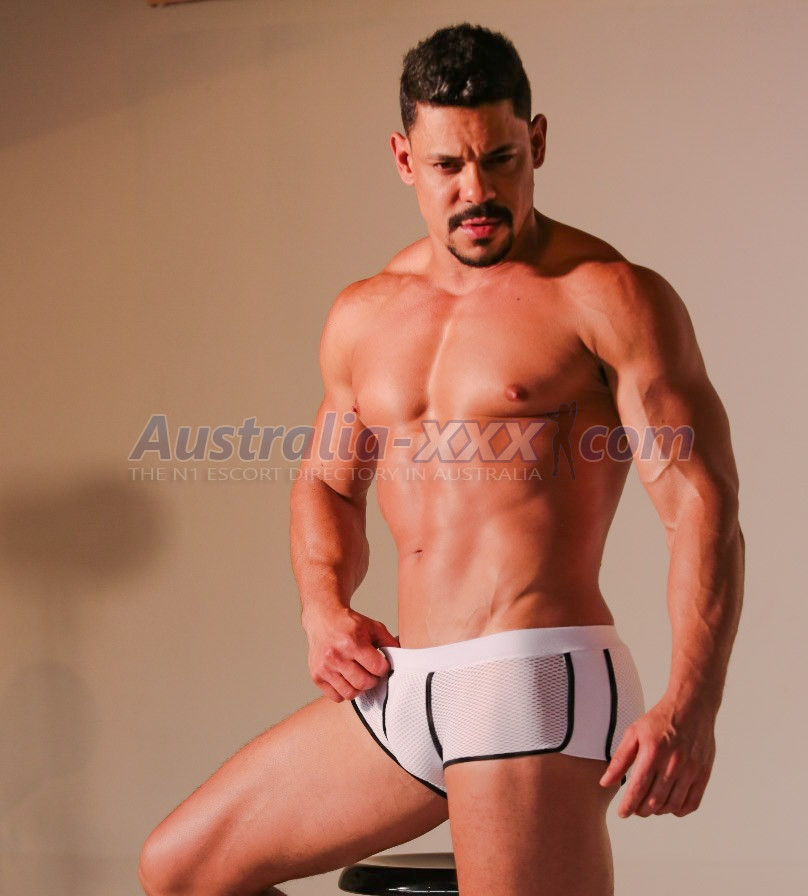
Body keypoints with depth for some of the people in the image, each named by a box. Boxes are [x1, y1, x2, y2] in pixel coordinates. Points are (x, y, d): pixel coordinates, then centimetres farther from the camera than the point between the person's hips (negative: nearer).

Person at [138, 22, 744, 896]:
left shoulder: (608, 297, -5)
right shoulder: (364, 316, 15)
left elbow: (702, 506, -10)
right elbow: (327, 482, 28)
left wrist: (689, 706, -23)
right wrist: (323, 607, 7)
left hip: (533, 687, -7)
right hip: (398, 693, 7)